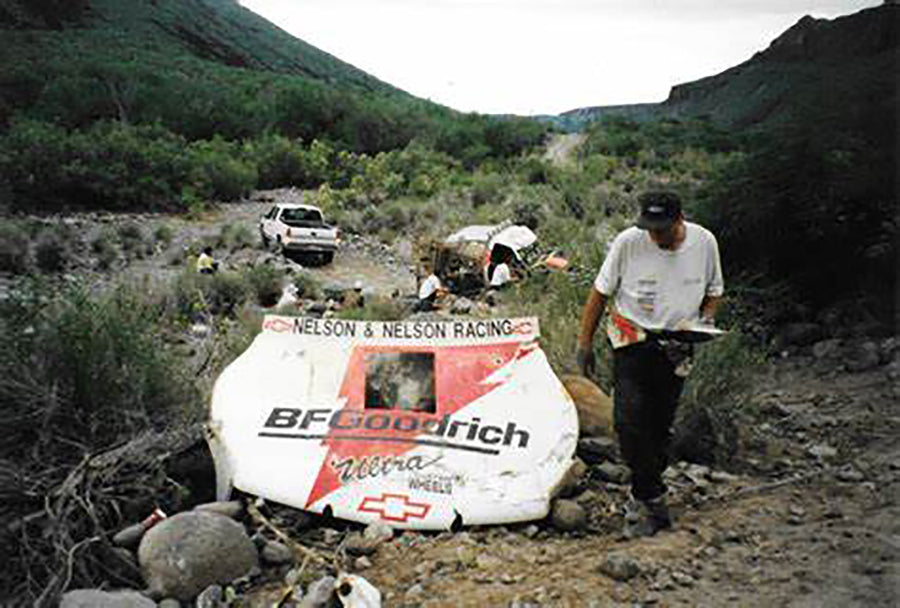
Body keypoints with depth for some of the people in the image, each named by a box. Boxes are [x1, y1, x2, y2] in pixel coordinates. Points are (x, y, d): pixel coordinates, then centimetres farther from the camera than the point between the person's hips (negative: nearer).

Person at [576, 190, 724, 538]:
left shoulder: (705, 243, -5)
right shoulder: (628, 243, -13)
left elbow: (713, 292, 12)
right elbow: (600, 292, -3)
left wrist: (705, 320, -9)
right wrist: (584, 344, -1)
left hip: (676, 344, 2)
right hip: (633, 340, -2)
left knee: (660, 424, 7)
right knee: (630, 420, -15)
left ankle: (644, 497, 24)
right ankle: (653, 501, -2)